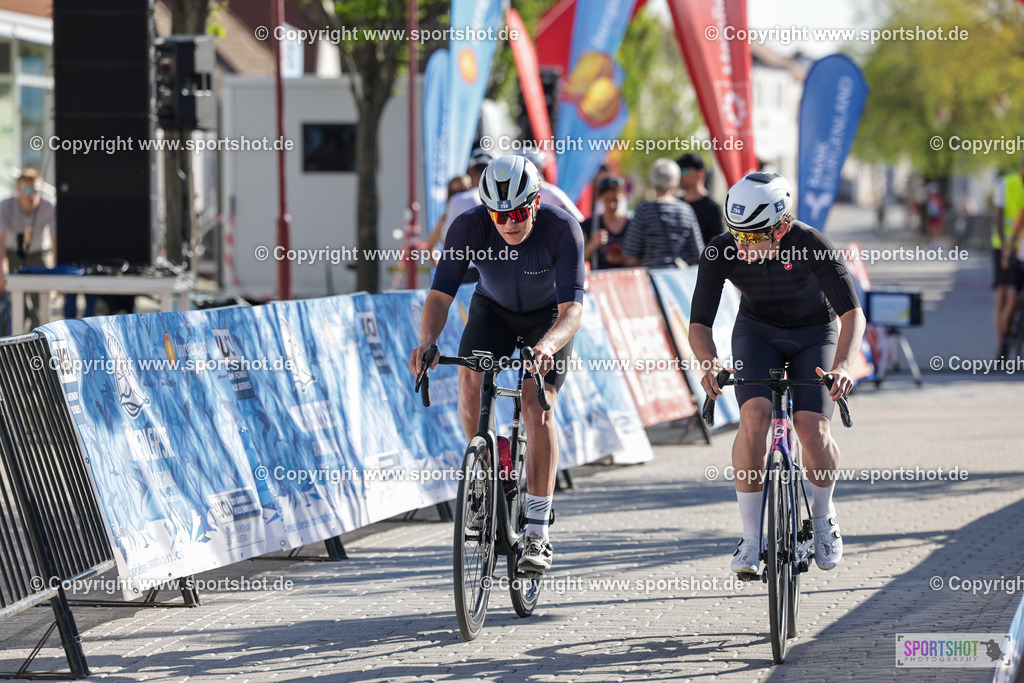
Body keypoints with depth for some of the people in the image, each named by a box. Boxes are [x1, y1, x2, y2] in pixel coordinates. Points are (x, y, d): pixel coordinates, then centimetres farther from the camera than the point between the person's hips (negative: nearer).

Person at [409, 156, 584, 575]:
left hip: (548, 317, -2)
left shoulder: (562, 229, -34)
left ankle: (538, 533, -15)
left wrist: (548, 345, -61)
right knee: (470, 381, -24)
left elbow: (573, 307, -40)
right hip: (494, 309, 2)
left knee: (536, 406, -20)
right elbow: (441, 293, -32)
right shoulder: (469, 227, -29)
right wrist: (426, 342, -51)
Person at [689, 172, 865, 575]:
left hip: (815, 335, -1)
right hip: (757, 334, 1)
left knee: (813, 431, -20)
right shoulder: (720, 253, -25)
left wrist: (843, 365, -51)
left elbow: (852, 313, -33)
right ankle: (751, 538, -15)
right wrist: (710, 363, -45)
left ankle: (822, 515, 13)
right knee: (754, 417, -25)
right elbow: (699, 324, -23)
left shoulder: (811, 245, -32)